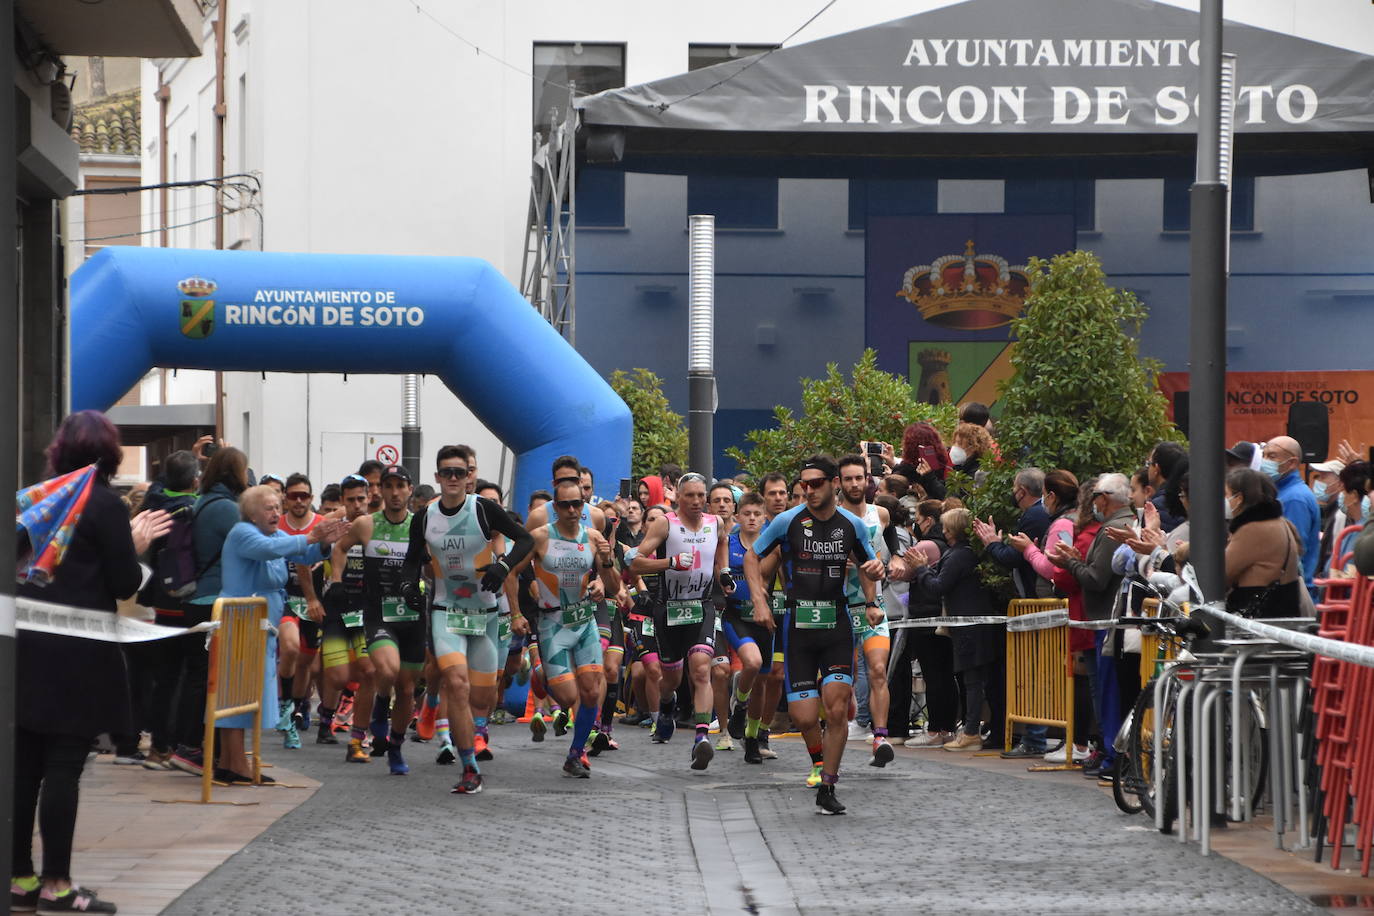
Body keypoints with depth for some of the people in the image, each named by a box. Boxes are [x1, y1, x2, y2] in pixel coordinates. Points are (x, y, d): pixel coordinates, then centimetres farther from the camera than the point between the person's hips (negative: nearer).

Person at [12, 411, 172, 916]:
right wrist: (135, 546, 10)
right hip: (77, 653, -6)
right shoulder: (105, 504, -9)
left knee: (24, 766, 9)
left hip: (27, 647, 6)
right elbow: (125, 584, -9)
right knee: (63, 768, -3)